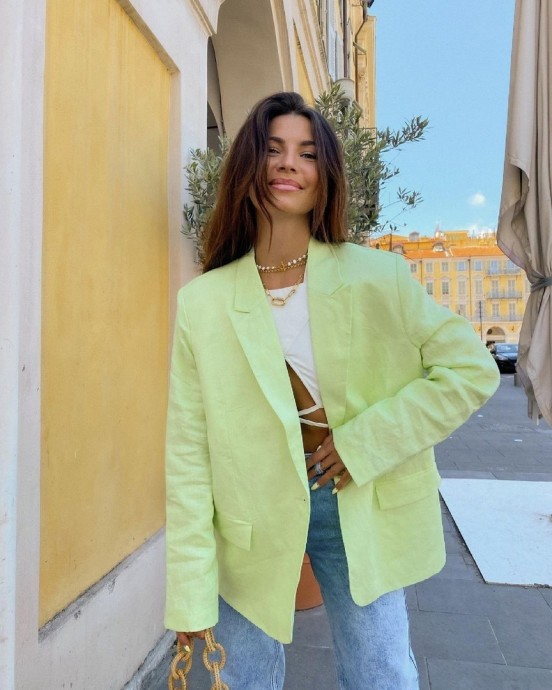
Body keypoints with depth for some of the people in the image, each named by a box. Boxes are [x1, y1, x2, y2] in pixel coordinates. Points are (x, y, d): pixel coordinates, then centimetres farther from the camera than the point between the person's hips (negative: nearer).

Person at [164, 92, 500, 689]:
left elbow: (472, 369, -5)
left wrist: (365, 442, -14)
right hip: (252, 522, 1)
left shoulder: (378, 276, -8)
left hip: (359, 511, 1)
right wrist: (191, 591, -5)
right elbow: (188, 453, -7)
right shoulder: (202, 302, -8)